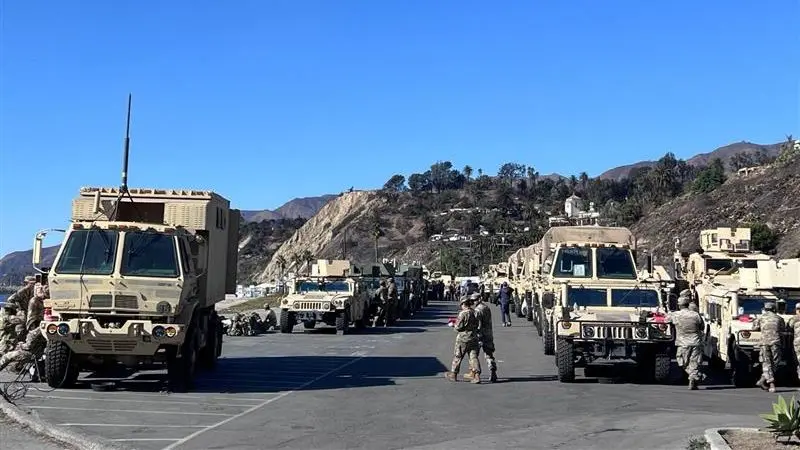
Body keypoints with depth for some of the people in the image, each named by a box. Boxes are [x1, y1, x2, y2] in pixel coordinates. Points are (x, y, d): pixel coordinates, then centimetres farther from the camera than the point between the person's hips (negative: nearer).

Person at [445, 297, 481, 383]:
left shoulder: (463, 313, -14)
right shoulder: (475, 313, 4)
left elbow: (459, 327, -14)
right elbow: (476, 325, 11)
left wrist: (454, 325, 5)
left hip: (463, 338, -5)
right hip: (473, 338, 5)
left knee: (457, 357, 9)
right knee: (473, 357, 4)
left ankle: (453, 374, 20)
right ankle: (477, 375, -6)